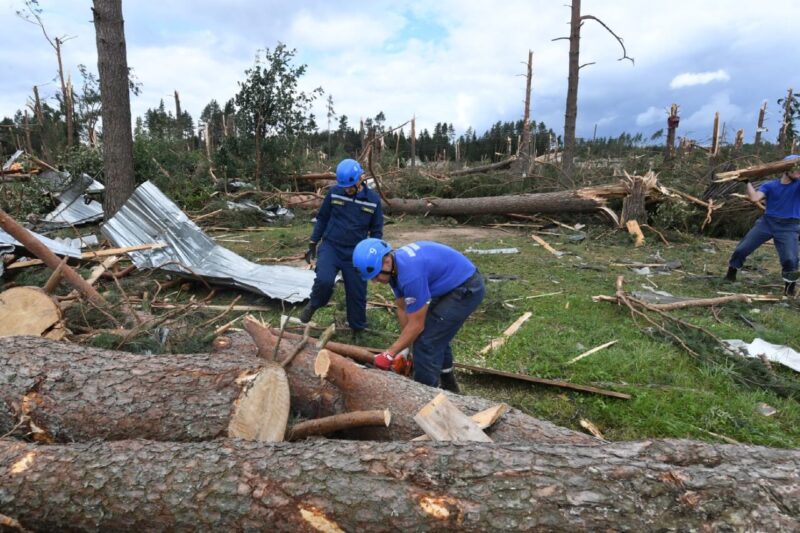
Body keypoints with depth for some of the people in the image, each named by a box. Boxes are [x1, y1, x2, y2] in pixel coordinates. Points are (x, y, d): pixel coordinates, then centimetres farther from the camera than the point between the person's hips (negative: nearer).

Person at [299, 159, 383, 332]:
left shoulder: (373, 199, -3)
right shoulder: (334, 193, -4)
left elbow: (376, 232, 5)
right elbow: (322, 219, 8)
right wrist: (313, 244, 6)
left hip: (355, 253, 1)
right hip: (330, 247, -1)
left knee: (357, 294, 6)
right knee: (324, 281, -26)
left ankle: (358, 331, 28)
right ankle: (313, 305, 7)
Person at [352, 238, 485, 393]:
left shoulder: (410, 272, -31)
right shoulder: (396, 265, -2)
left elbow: (416, 325, -22)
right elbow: (402, 309, 7)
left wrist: (389, 354, -12)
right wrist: (406, 346, 10)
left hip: (466, 288, -10)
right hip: (452, 285, 10)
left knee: (426, 342, -9)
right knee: (436, 335, 22)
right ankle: (447, 385, 39)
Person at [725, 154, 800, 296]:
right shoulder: (770, 186, 2)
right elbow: (754, 197, -11)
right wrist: (748, 181, -11)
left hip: (788, 228, -1)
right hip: (766, 222, 2)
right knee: (741, 249, 1)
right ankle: (730, 274, 22)